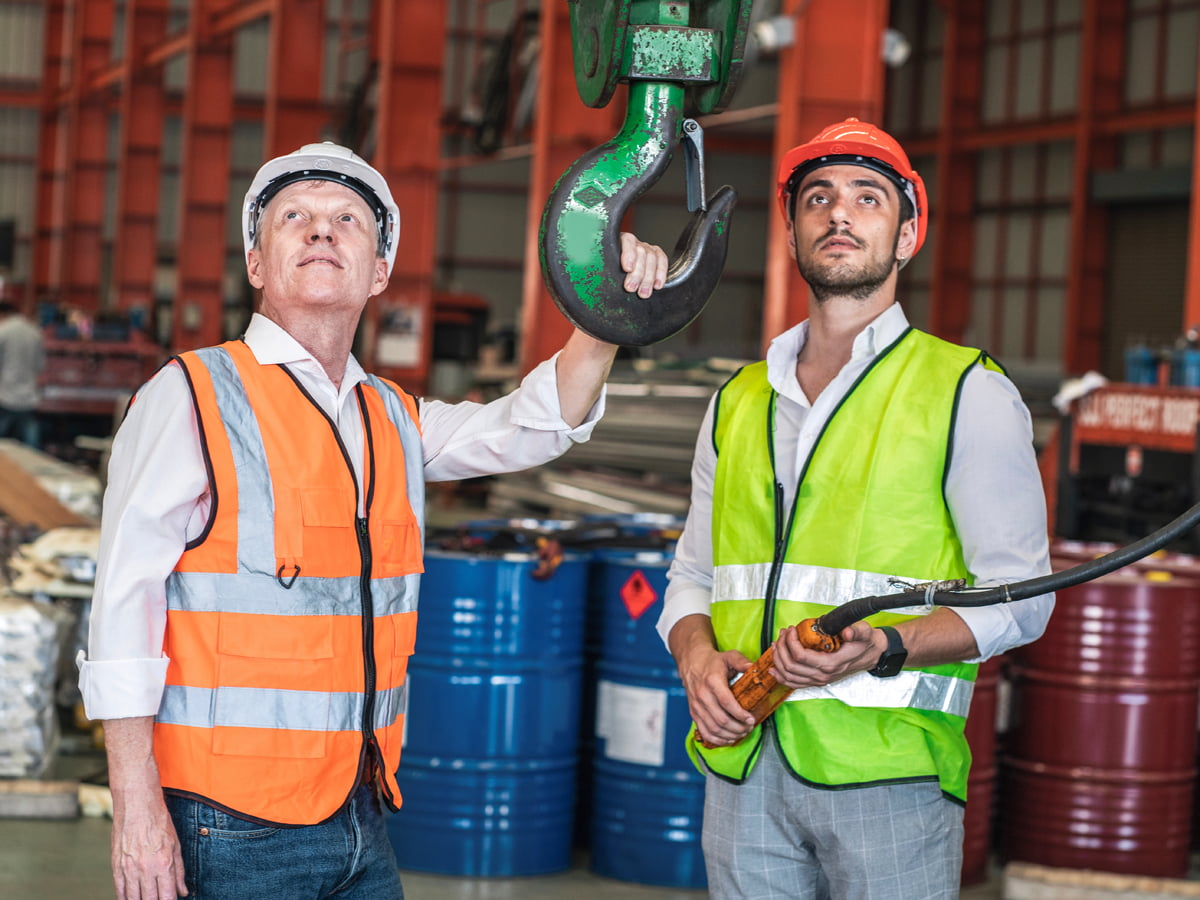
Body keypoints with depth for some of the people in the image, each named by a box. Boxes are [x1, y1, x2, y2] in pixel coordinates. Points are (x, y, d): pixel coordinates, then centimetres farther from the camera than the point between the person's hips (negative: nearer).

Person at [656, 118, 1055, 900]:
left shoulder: (971, 392, 2)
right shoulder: (738, 402, 16)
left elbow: (1019, 596, -3)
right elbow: (693, 577, 20)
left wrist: (884, 648, -18)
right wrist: (697, 655, -3)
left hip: (888, 766, -4)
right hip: (742, 765, 4)